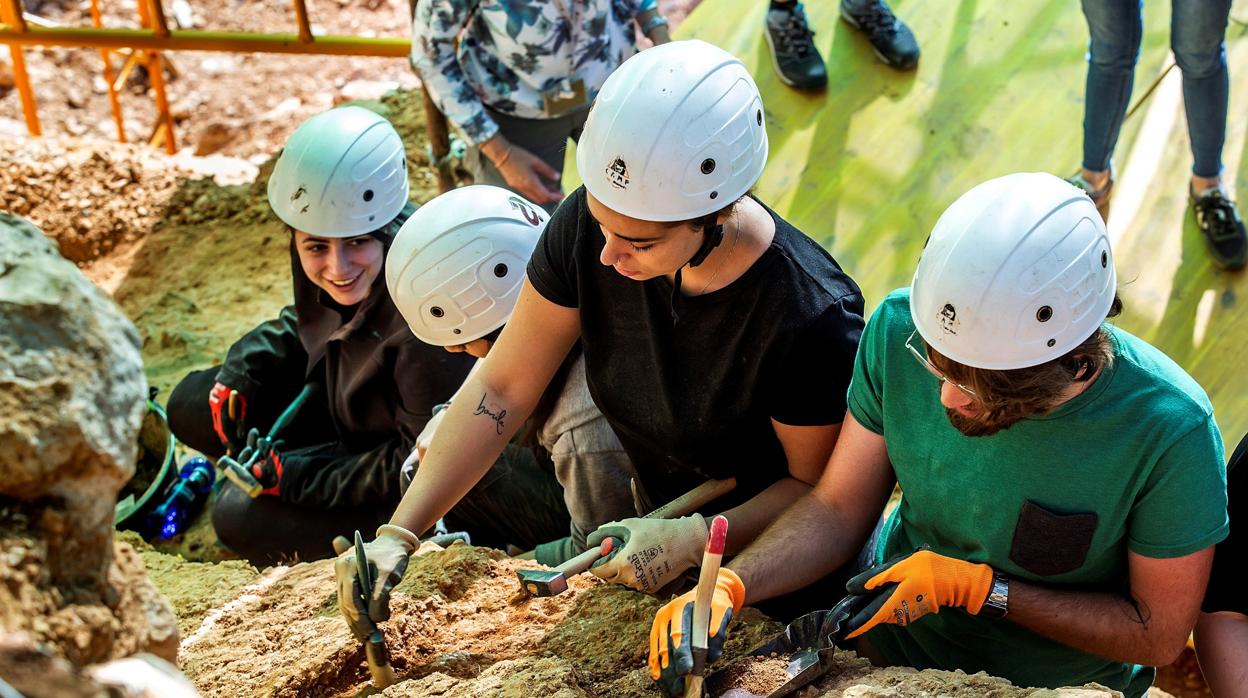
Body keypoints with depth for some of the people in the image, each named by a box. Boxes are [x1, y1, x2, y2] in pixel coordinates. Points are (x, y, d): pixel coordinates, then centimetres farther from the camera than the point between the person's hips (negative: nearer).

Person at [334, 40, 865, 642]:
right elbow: (501, 389, -13)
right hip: (656, 519, 3)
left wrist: (698, 540, -31)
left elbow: (816, 486, -16)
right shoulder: (587, 224, -21)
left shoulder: (811, 319, -33)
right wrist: (396, 535, -19)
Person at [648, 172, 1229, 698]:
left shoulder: (1170, 432, -29)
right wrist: (727, 586, -25)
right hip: (890, 636, 3)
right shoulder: (898, 330, -20)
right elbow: (838, 510, -8)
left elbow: (1158, 637, -15)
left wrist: (978, 589, -22)